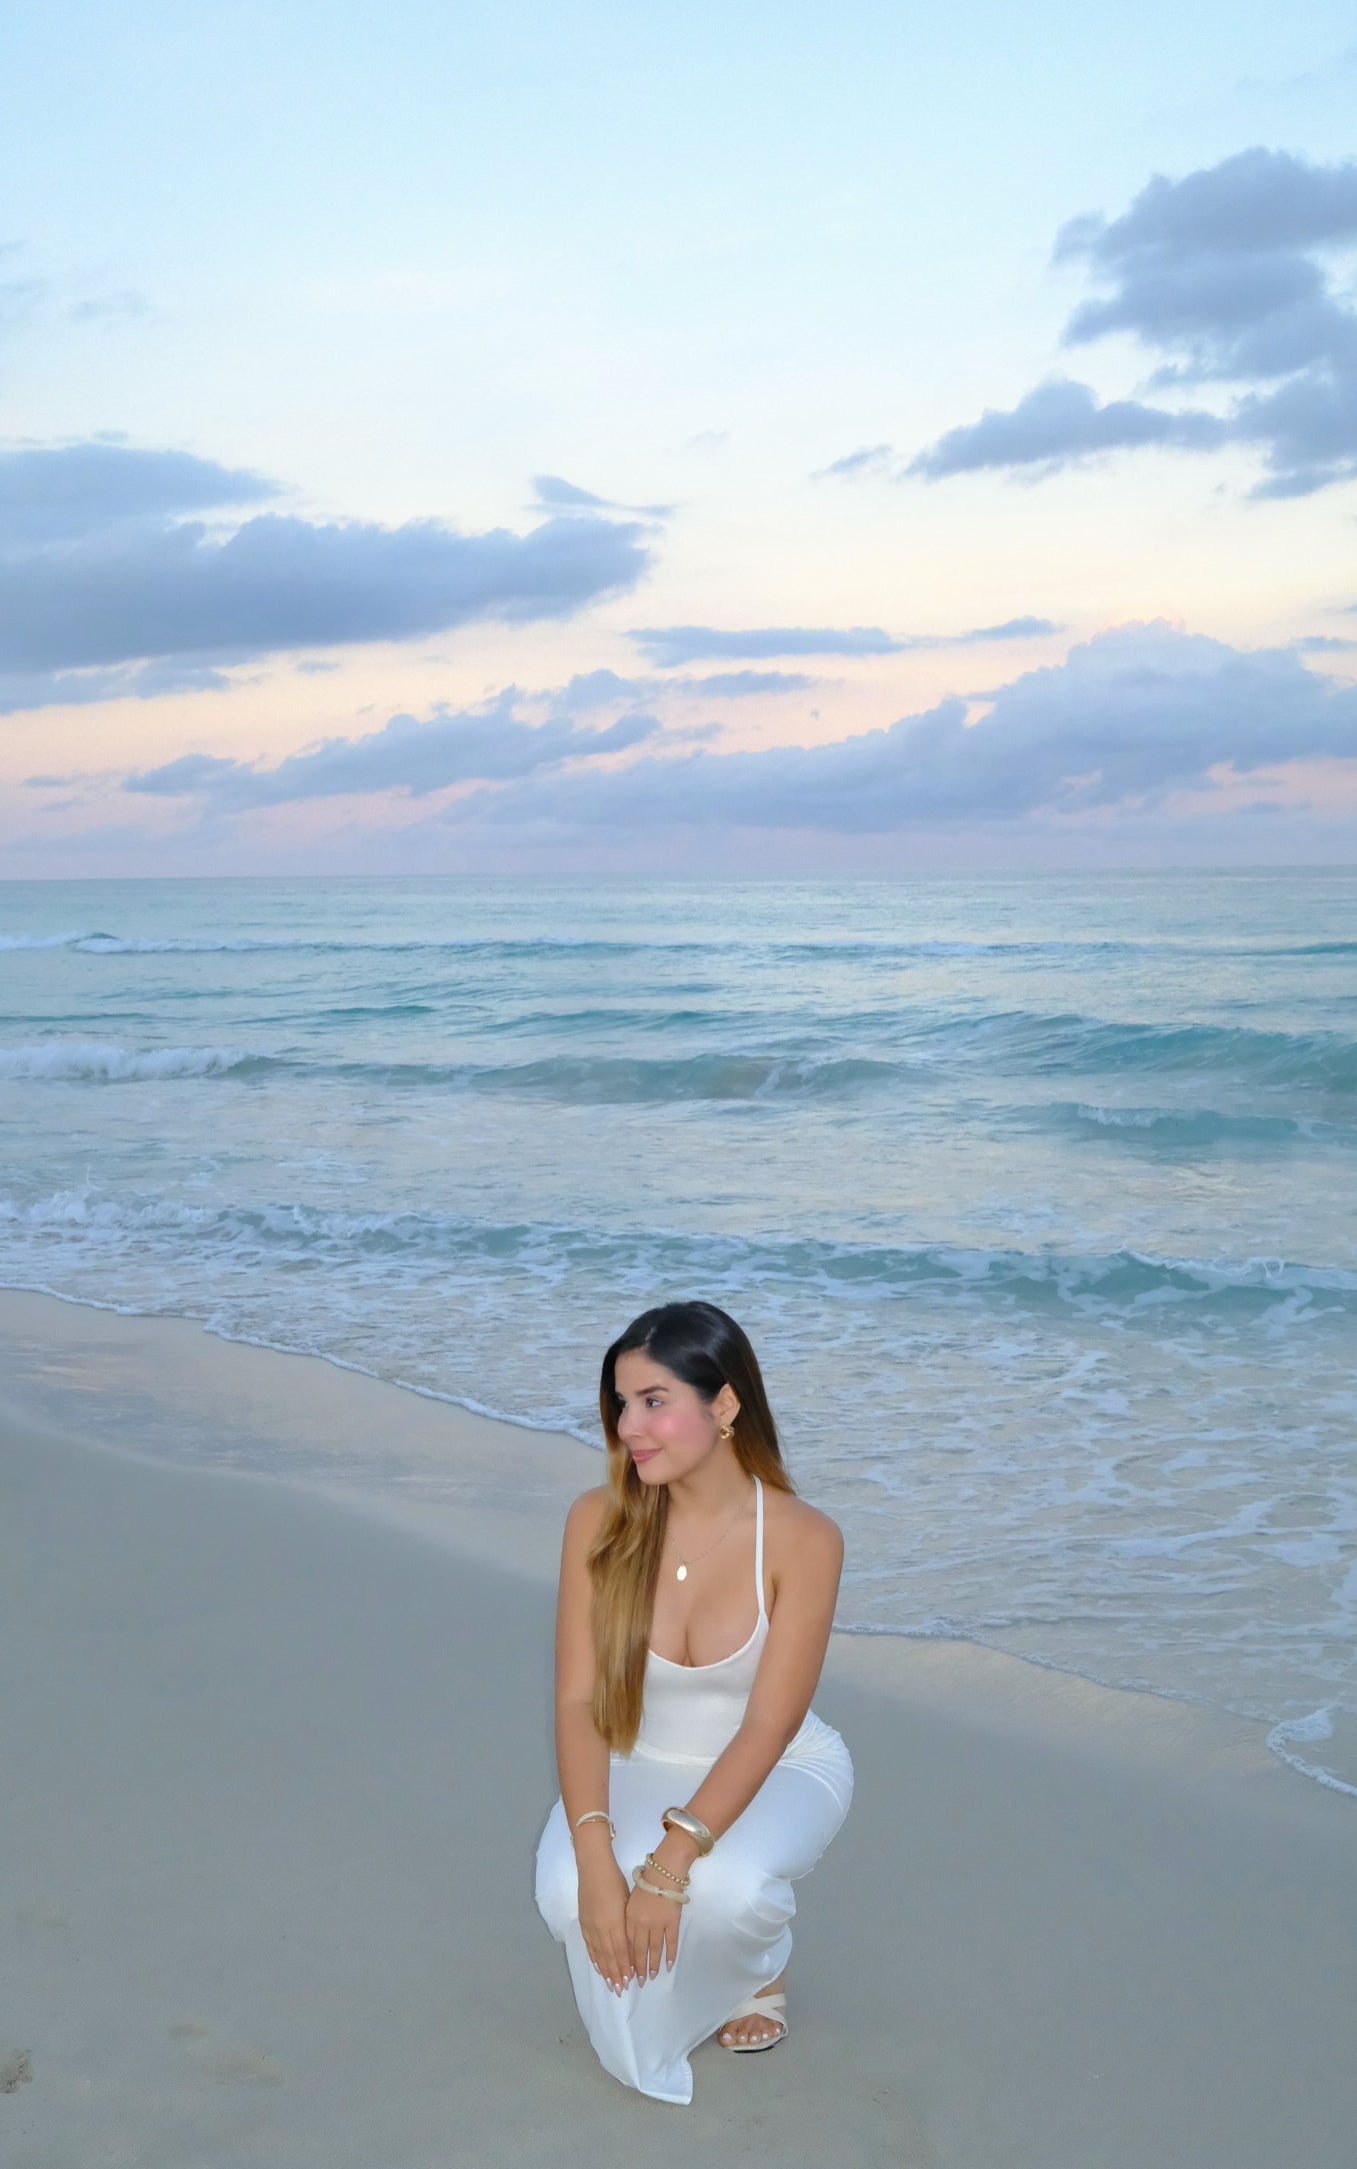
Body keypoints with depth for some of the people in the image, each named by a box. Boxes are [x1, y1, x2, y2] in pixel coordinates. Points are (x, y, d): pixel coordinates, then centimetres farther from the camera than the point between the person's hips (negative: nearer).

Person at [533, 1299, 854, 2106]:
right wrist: (595, 1855, -29)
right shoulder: (599, 1522, -14)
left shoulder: (803, 1540, -21)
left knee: (723, 1888, -35)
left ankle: (761, 1966, 5)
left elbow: (768, 1726, -22)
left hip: (779, 1771, -2)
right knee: (569, 1893, -29)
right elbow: (579, 1700, -15)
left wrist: (672, 1860, -33)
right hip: (640, 1767, 2)